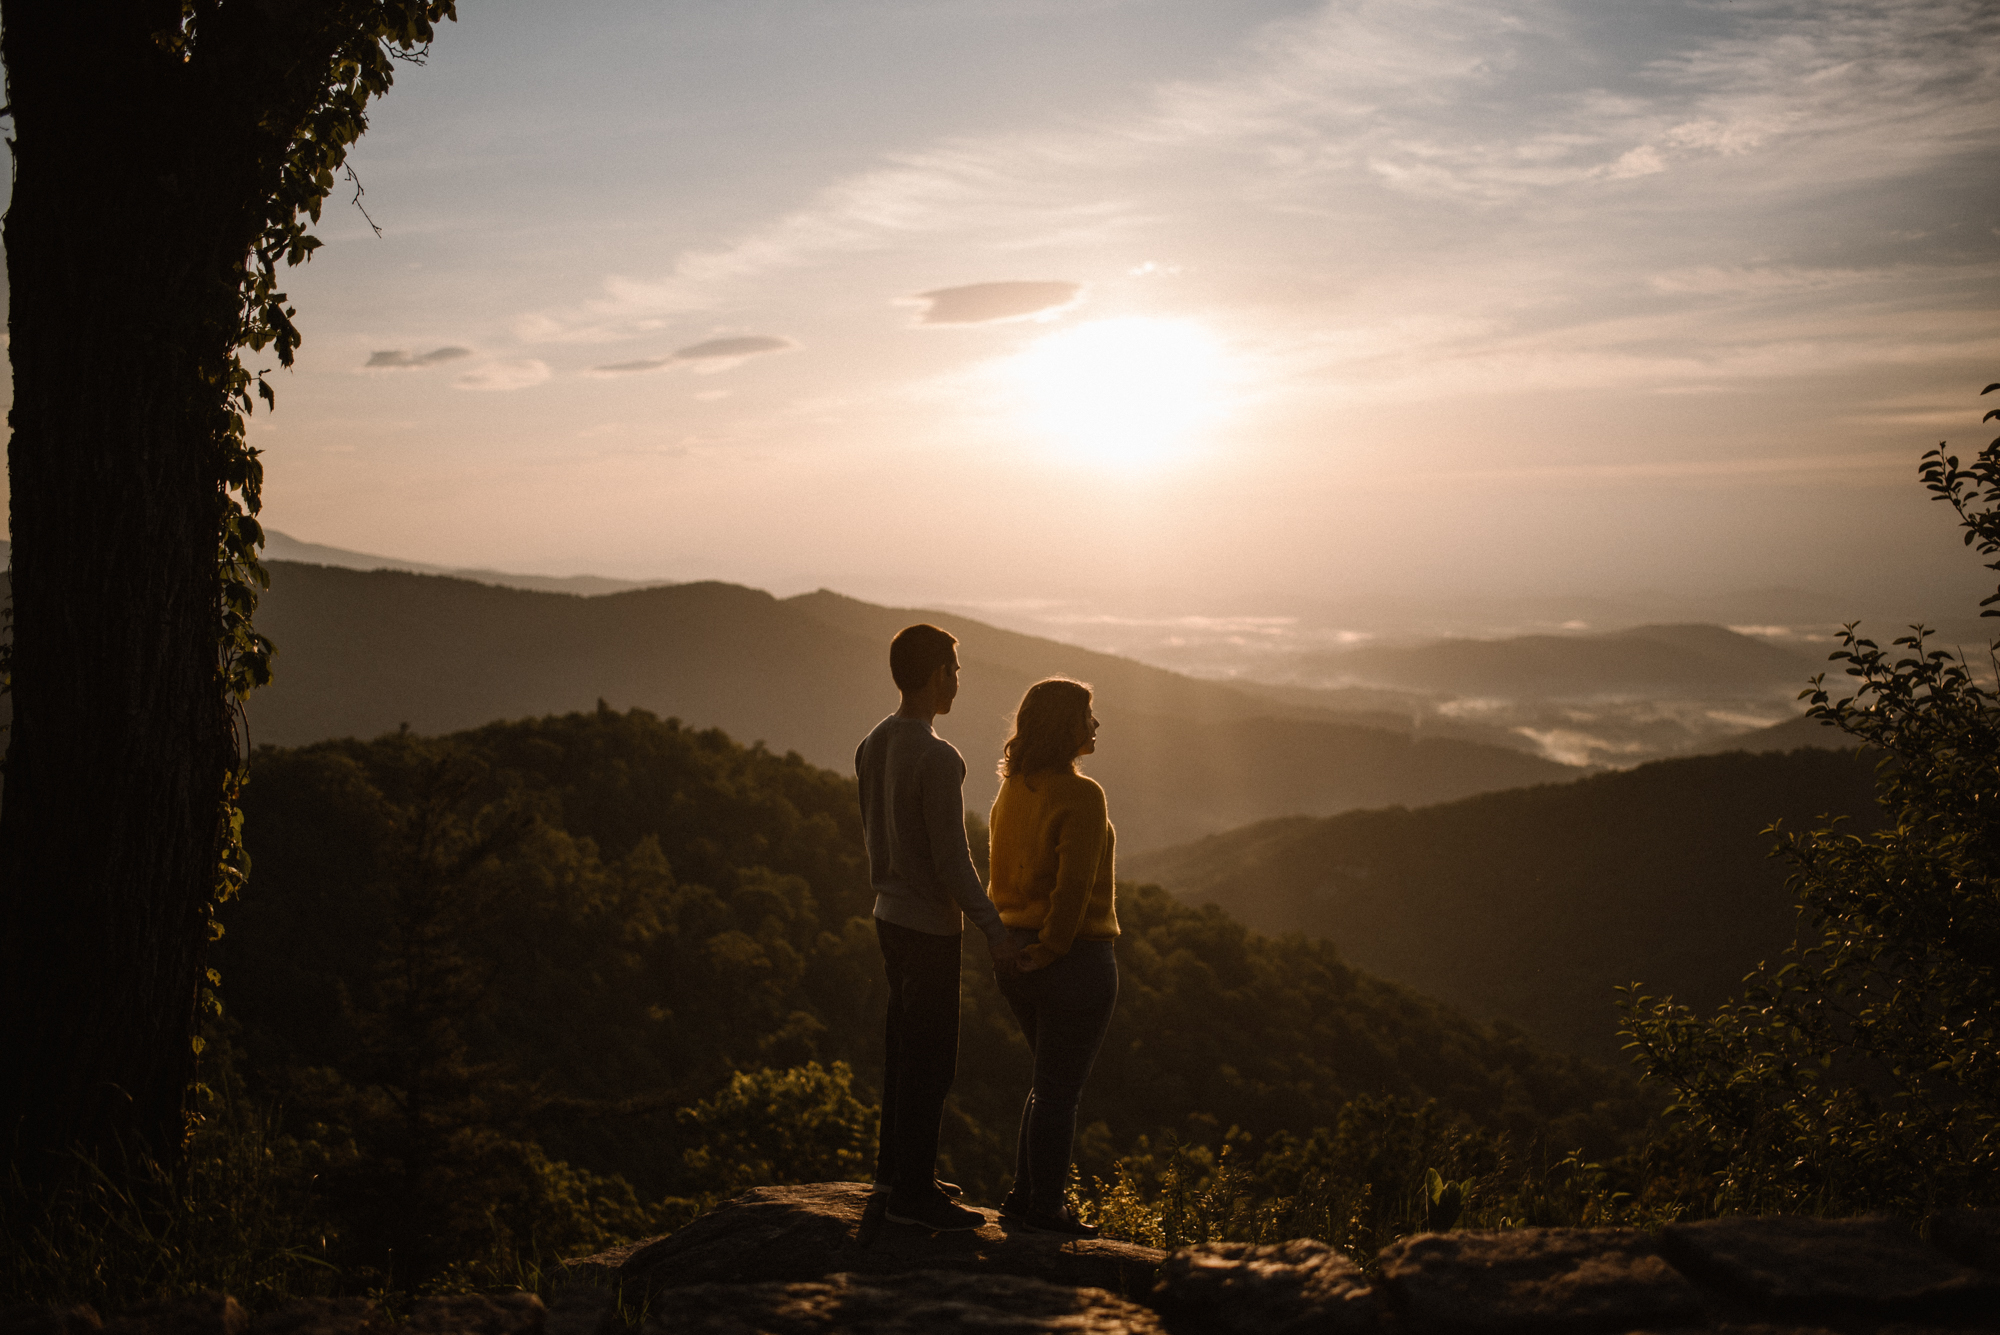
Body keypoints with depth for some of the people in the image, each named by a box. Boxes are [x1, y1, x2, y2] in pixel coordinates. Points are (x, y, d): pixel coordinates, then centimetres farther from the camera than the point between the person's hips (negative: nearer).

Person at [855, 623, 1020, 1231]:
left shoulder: (872, 745, 5)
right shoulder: (938, 759, -22)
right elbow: (952, 856, -22)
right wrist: (993, 928, -16)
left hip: (890, 914, 9)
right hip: (930, 926, -9)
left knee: (902, 1044, 18)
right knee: (931, 1060, -1)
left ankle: (895, 1166, 29)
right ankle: (912, 1192, 5)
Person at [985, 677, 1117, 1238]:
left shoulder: (1011, 791, 7)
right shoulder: (1080, 796, -18)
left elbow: (1001, 875, 10)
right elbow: (1074, 885, -22)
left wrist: (1012, 942, 14)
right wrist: (1052, 948, -14)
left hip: (1018, 954, 8)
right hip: (1074, 957, -8)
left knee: (1051, 1081, 21)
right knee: (1061, 1088, 3)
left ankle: (1026, 1194, 26)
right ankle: (1045, 1208, 12)